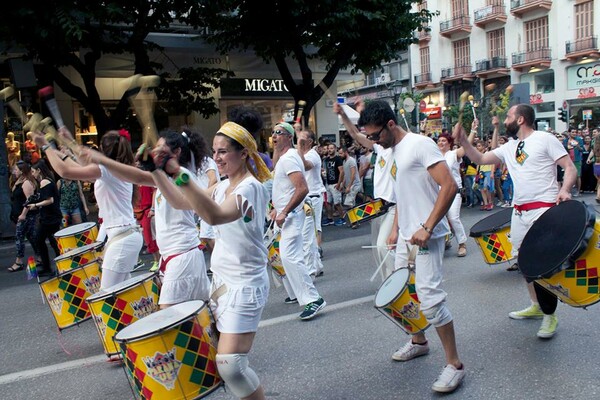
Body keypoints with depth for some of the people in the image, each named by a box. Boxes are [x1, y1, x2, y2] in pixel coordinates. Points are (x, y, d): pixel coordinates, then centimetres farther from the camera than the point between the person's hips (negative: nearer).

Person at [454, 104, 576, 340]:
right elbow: (480, 159, 16)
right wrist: (462, 140, 4)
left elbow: (570, 167, -5)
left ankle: (550, 314, 5)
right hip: (519, 212, 7)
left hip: (544, 209, -7)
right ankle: (537, 305, 28)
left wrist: (565, 189, -23)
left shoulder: (544, 139, -3)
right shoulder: (509, 147, 15)